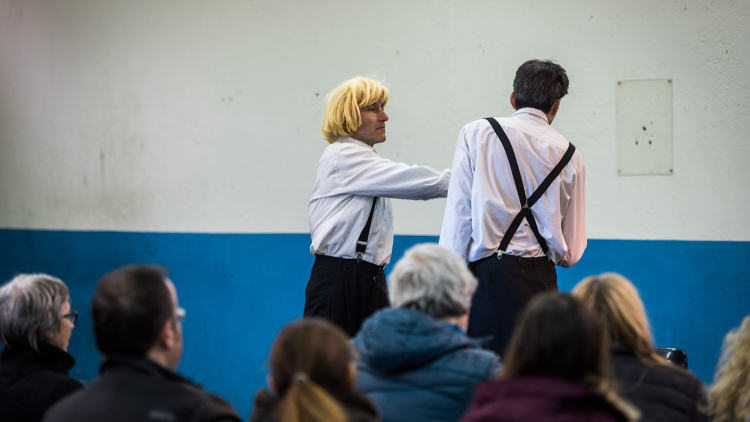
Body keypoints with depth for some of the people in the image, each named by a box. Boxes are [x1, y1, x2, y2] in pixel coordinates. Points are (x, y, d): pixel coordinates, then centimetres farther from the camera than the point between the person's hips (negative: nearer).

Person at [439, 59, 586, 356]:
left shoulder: (475, 134, 4)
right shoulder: (570, 156, 10)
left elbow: (458, 213, 0)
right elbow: (571, 253, 12)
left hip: (490, 275, -2)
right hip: (541, 280, 2)